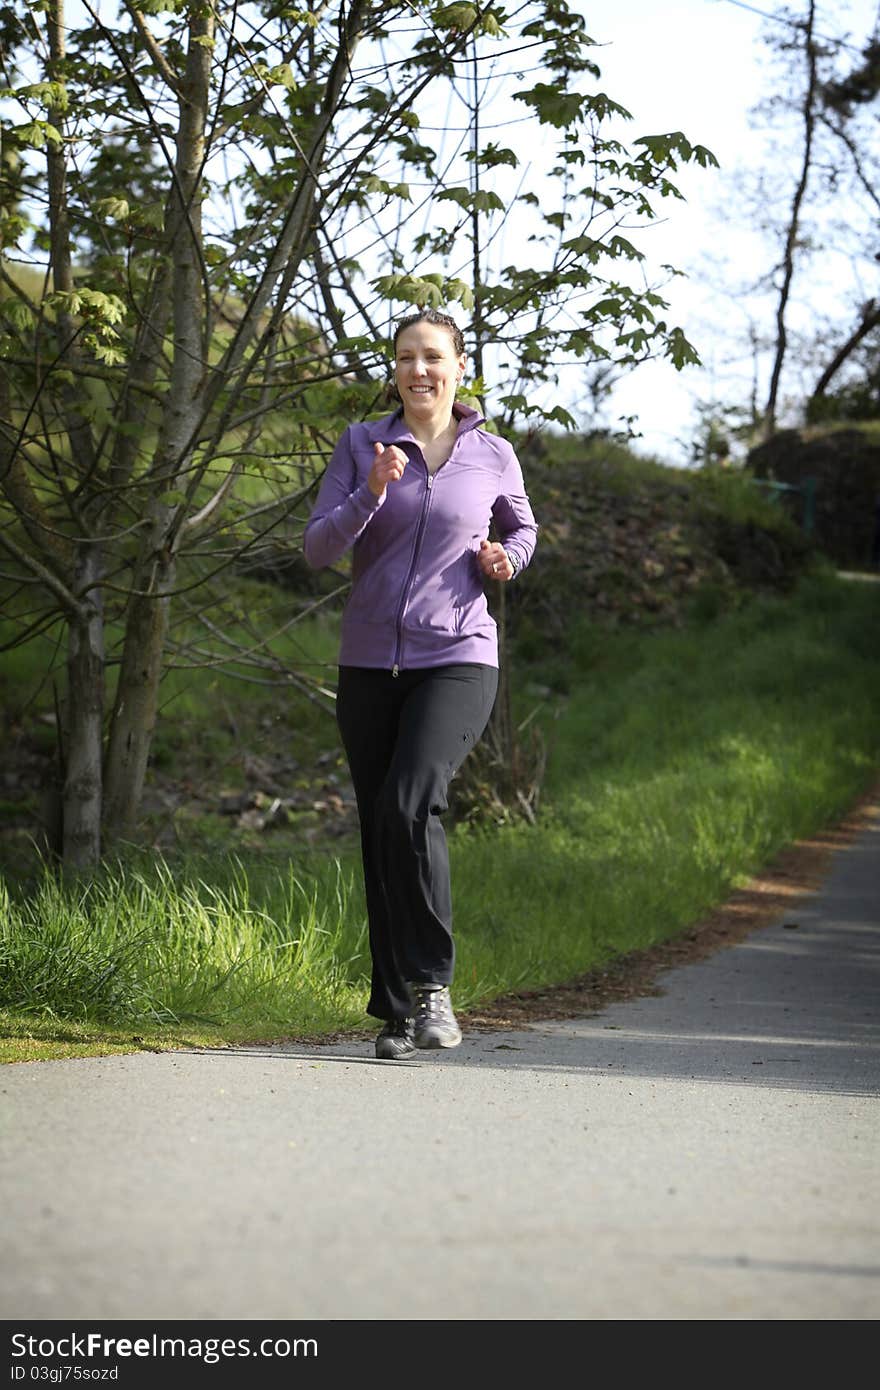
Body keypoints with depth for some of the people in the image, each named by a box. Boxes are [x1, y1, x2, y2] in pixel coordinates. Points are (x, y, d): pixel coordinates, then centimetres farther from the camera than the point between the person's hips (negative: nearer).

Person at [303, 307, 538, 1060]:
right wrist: (371, 494, -18)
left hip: (457, 661, -2)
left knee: (410, 807, -24)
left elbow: (523, 528, 23)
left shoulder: (493, 456, 4)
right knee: (380, 834, 4)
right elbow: (318, 548, -3)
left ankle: (430, 983, -11)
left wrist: (506, 559, 1)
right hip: (370, 664, 2)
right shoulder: (361, 445, 4)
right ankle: (398, 1010, 14)